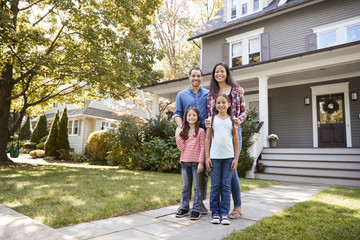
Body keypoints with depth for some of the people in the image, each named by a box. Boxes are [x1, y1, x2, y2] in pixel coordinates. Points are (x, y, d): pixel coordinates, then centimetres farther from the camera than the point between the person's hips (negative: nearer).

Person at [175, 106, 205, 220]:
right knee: (185, 186, 13)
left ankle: (196, 210, 12)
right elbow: (182, 148, 2)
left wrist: (201, 162, -11)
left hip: (196, 162, -4)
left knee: (197, 187, 4)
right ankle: (184, 208, 24)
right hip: (185, 162, 4)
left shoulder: (200, 131, -3)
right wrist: (177, 136, -9)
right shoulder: (183, 131, 8)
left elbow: (202, 148, -5)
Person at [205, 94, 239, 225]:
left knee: (226, 186, 5)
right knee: (215, 186, 5)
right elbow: (207, 139, 6)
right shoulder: (212, 119, 6)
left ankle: (224, 213, 15)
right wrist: (207, 157, 0)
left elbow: (236, 140, 8)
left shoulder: (232, 120, 7)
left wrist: (236, 158, 2)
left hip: (229, 157, 1)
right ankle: (215, 212, 16)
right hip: (214, 157, 0)